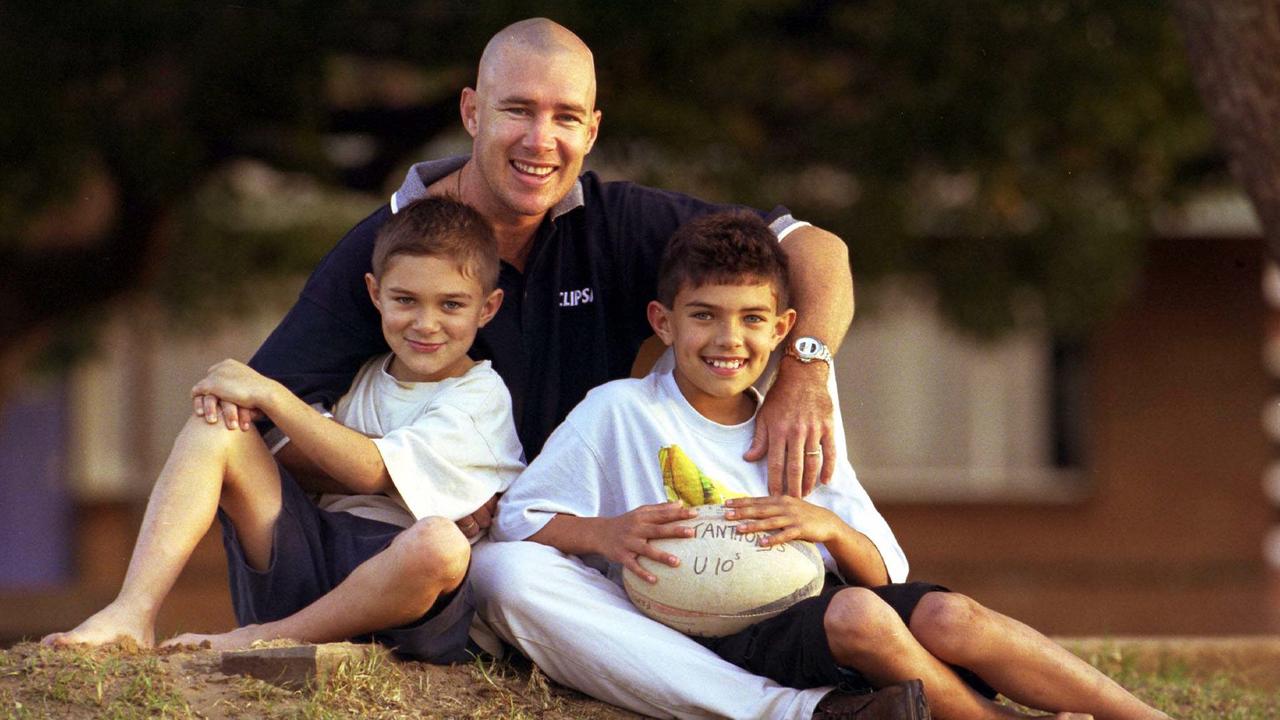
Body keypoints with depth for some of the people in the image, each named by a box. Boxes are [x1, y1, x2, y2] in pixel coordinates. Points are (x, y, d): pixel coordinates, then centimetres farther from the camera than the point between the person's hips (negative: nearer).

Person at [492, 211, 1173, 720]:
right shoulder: (620, 412, 5)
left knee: (945, 616, -27)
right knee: (855, 613, -35)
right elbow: (515, 518, 2)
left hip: (807, 603, 5)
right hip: (719, 638, -4)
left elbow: (884, 573, 14)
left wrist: (831, 528, -8)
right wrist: (604, 534, -17)